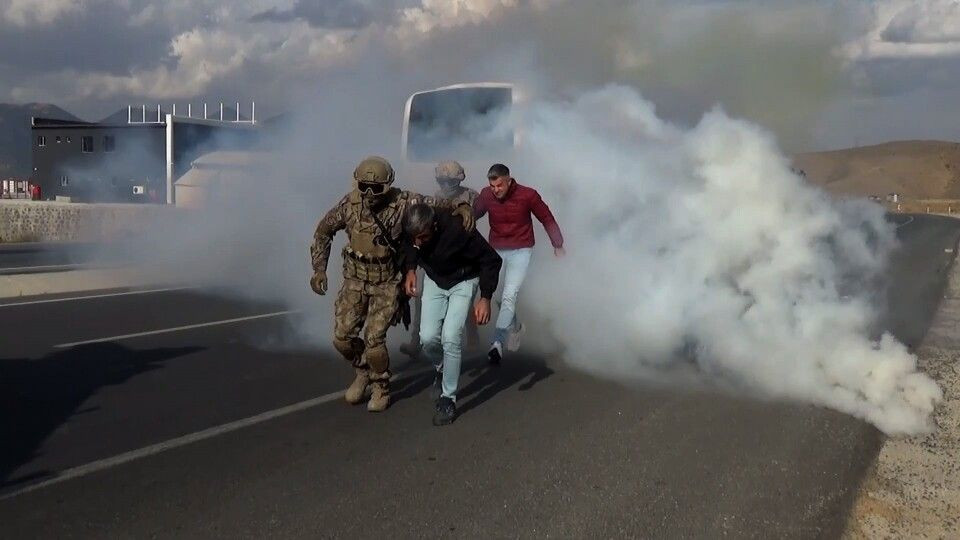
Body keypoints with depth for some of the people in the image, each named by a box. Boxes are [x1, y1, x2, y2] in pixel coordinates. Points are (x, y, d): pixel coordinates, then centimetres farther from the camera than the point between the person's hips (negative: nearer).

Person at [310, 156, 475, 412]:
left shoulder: (403, 202, -20)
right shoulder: (350, 203, -12)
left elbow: (438, 205, -14)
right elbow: (323, 232, 2)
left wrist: (462, 207, -36)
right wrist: (319, 269, -4)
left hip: (388, 283, -3)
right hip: (356, 280, 3)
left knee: (374, 338, -11)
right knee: (342, 337, 0)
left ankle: (381, 388, 16)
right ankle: (362, 372, 32)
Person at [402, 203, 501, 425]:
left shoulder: (457, 231, -36)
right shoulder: (411, 229, -22)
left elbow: (491, 260, -24)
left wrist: (485, 298, -27)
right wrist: (410, 269, -8)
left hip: (463, 282, -4)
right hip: (434, 280, 4)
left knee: (450, 338, -16)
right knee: (428, 338, -8)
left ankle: (448, 399, -2)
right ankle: (442, 370, 26)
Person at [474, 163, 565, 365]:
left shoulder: (528, 195, -16)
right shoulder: (486, 195, -9)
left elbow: (547, 219, -3)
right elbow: (473, 215, 6)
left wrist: (558, 246, 5)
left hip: (520, 251, -3)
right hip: (496, 250, 4)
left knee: (509, 295, -16)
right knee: (499, 296, 9)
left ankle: (497, 342, -20)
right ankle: (515, 327, 35)